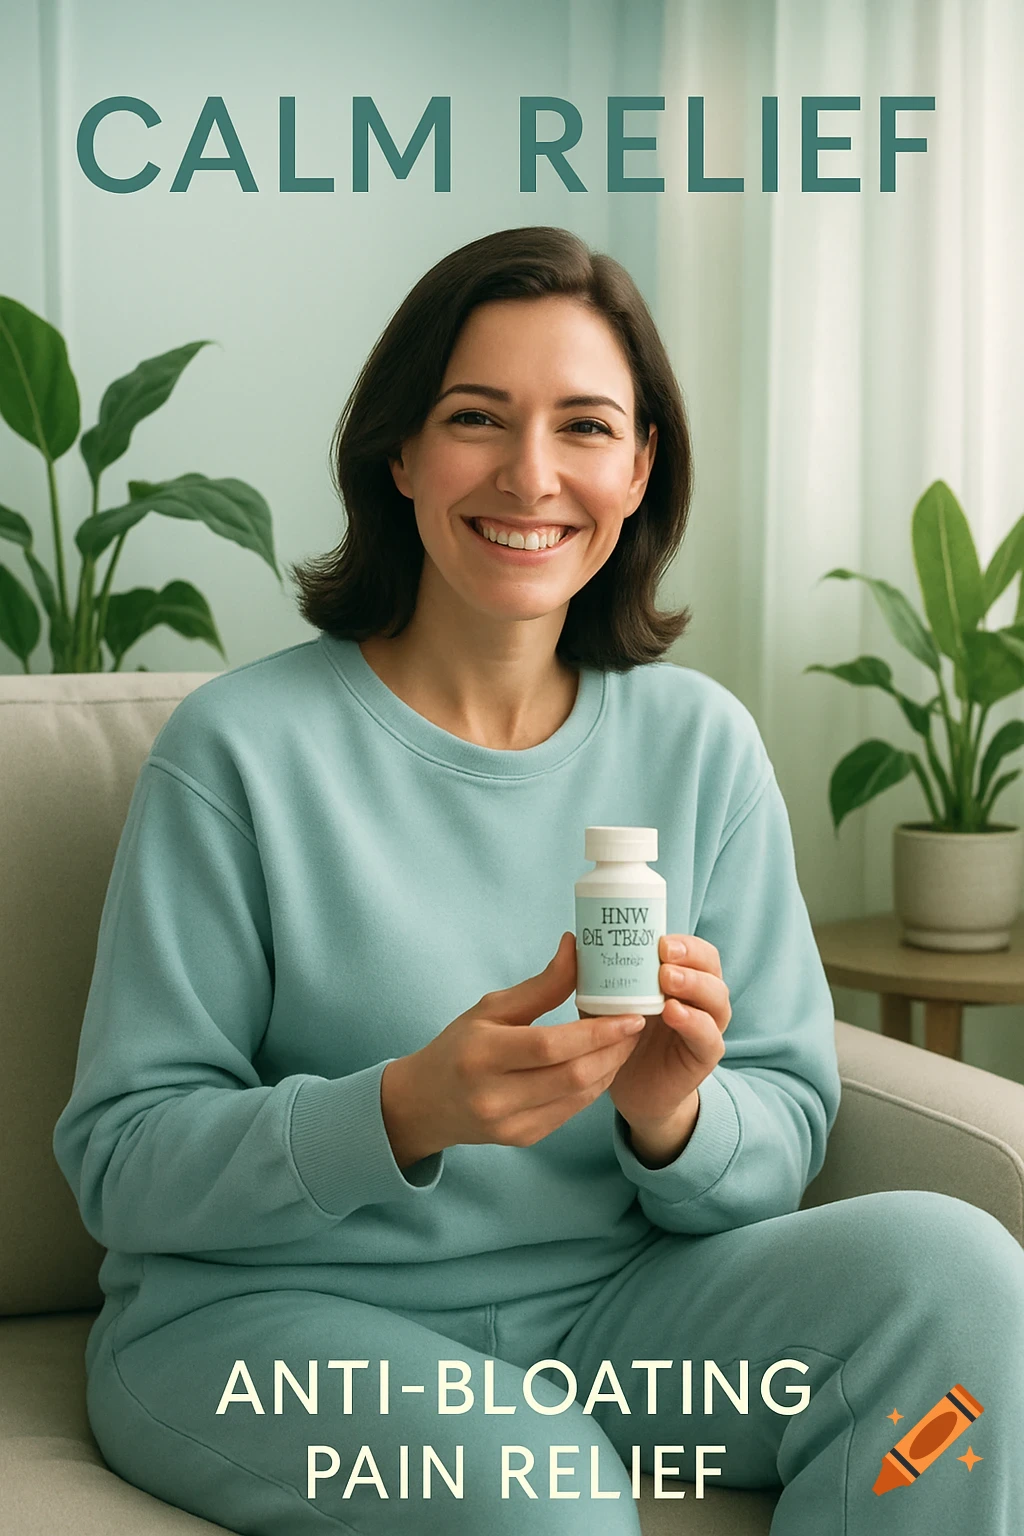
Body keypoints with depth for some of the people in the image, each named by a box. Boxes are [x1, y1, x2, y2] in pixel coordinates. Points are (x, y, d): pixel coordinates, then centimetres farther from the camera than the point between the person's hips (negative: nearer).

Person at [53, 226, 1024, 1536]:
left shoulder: (701, 743, 3)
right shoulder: (242, 747, -8)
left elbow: (788, 1132, 4)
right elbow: (121, 1158, -9)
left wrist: (676, 1119, -19)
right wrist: (408, 1112, -25)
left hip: (611, 1301, 4)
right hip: (272, 1319, -4)